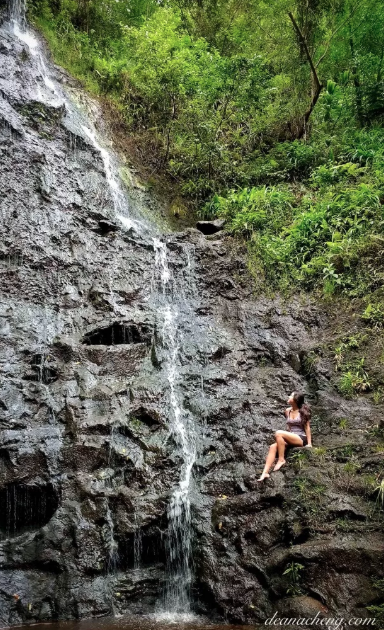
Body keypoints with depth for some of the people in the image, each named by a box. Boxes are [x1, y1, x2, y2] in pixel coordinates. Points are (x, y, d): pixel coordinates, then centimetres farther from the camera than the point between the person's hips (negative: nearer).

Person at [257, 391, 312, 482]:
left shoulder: (303, 411, -2)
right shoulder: (287, 411, 12)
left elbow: (307, 427, -2)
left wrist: (309, 443, -8)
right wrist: (287, 439, 10)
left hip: (301, 438, -5)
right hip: (291, 438, 6)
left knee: (278, 433, -29)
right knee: (273, 447, -22)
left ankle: (281, 460, -19)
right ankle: (265, 472, -29)